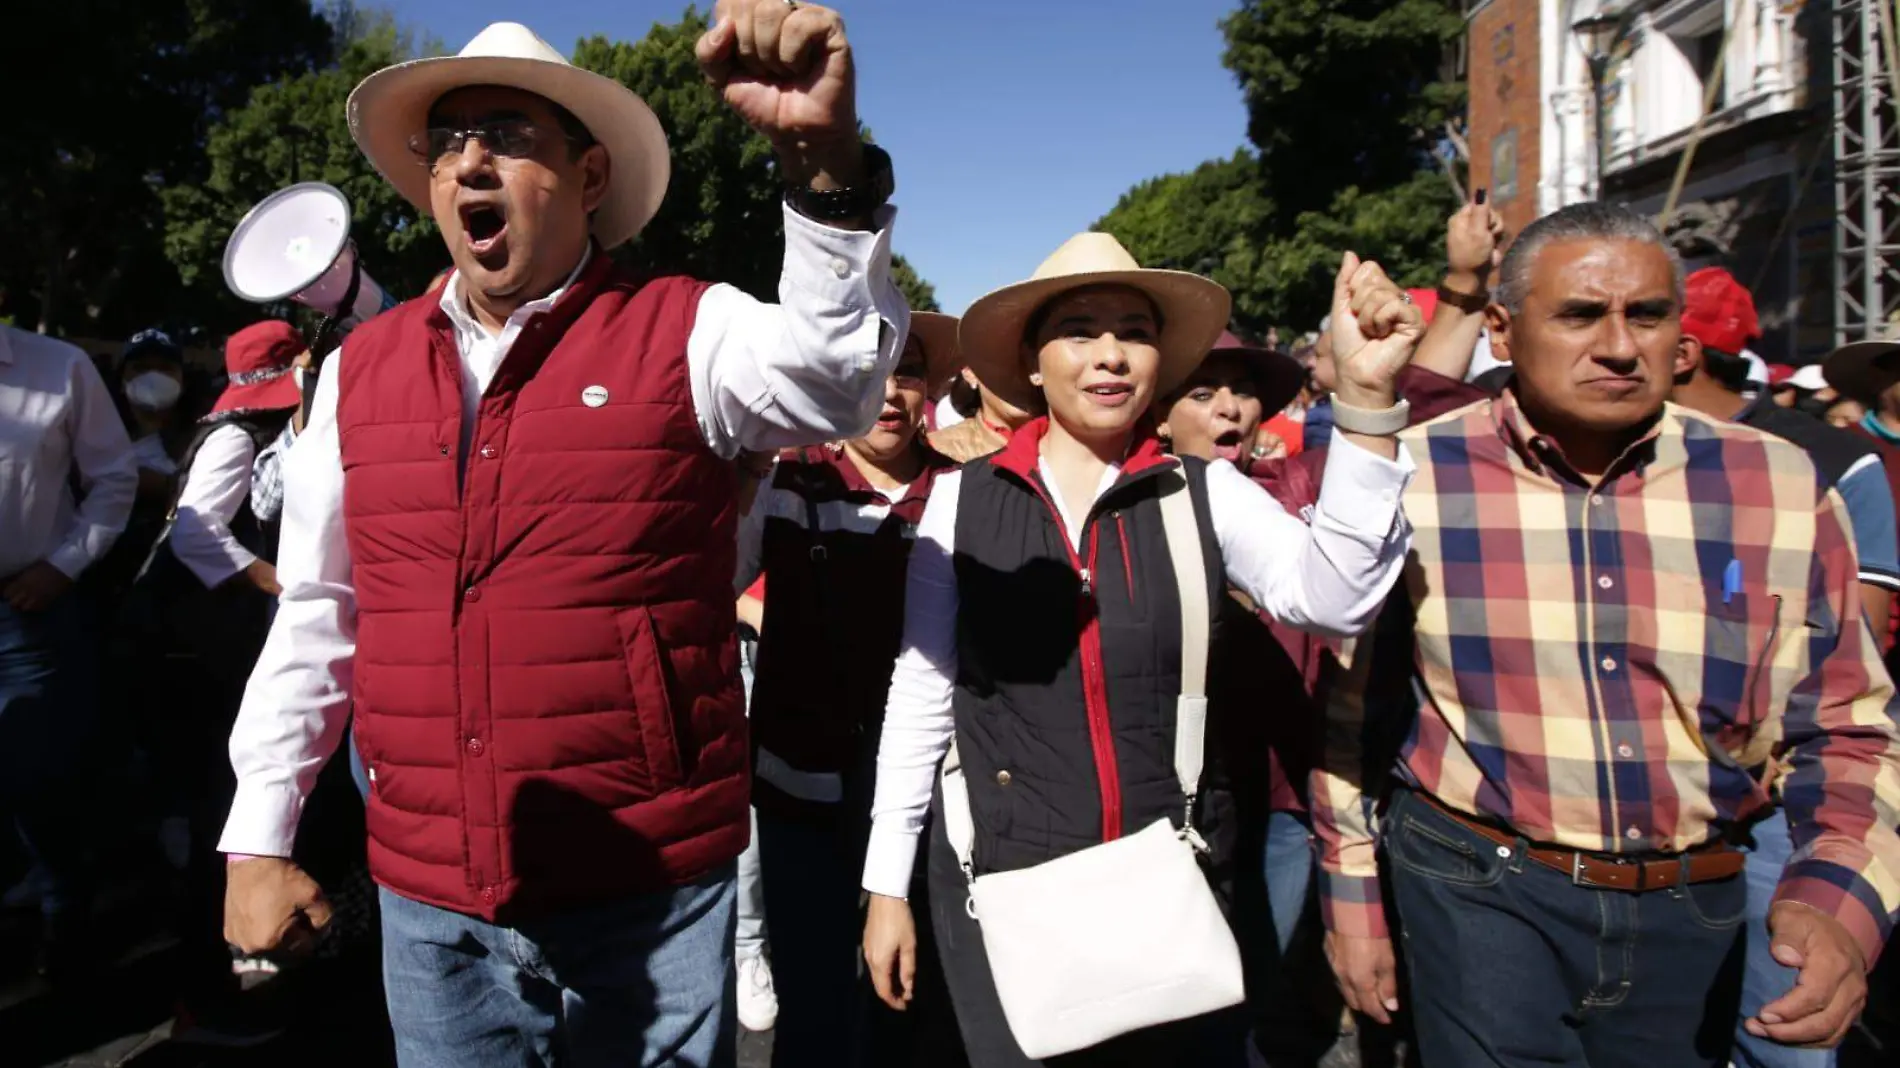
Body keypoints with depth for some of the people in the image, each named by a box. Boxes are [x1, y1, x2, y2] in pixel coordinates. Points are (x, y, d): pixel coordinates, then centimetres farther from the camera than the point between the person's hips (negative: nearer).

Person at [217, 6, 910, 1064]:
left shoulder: (684, 334, -6)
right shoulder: (360, 368, 5)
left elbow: (835, 376, -27)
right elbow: (319, 614, 9)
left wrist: (824, 157, -42)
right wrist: (258, 840, 11)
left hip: (652, 895, -3)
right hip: (431, 905, 4)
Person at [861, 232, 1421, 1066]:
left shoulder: (1205, 492, -2)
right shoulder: (962, 498, -3)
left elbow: (1331, 595, -18)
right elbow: (919, 695, 1)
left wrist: (1363, 394, -28)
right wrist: (887, 885, 3)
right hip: (998, 883, 0)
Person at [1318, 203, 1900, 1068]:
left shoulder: (1781, 486, -3)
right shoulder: (1411, 479, -10)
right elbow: (1352, 705, 0)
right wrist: (1350, 890, 4)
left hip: (1698, 910, 4)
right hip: (1477, 892, -3)